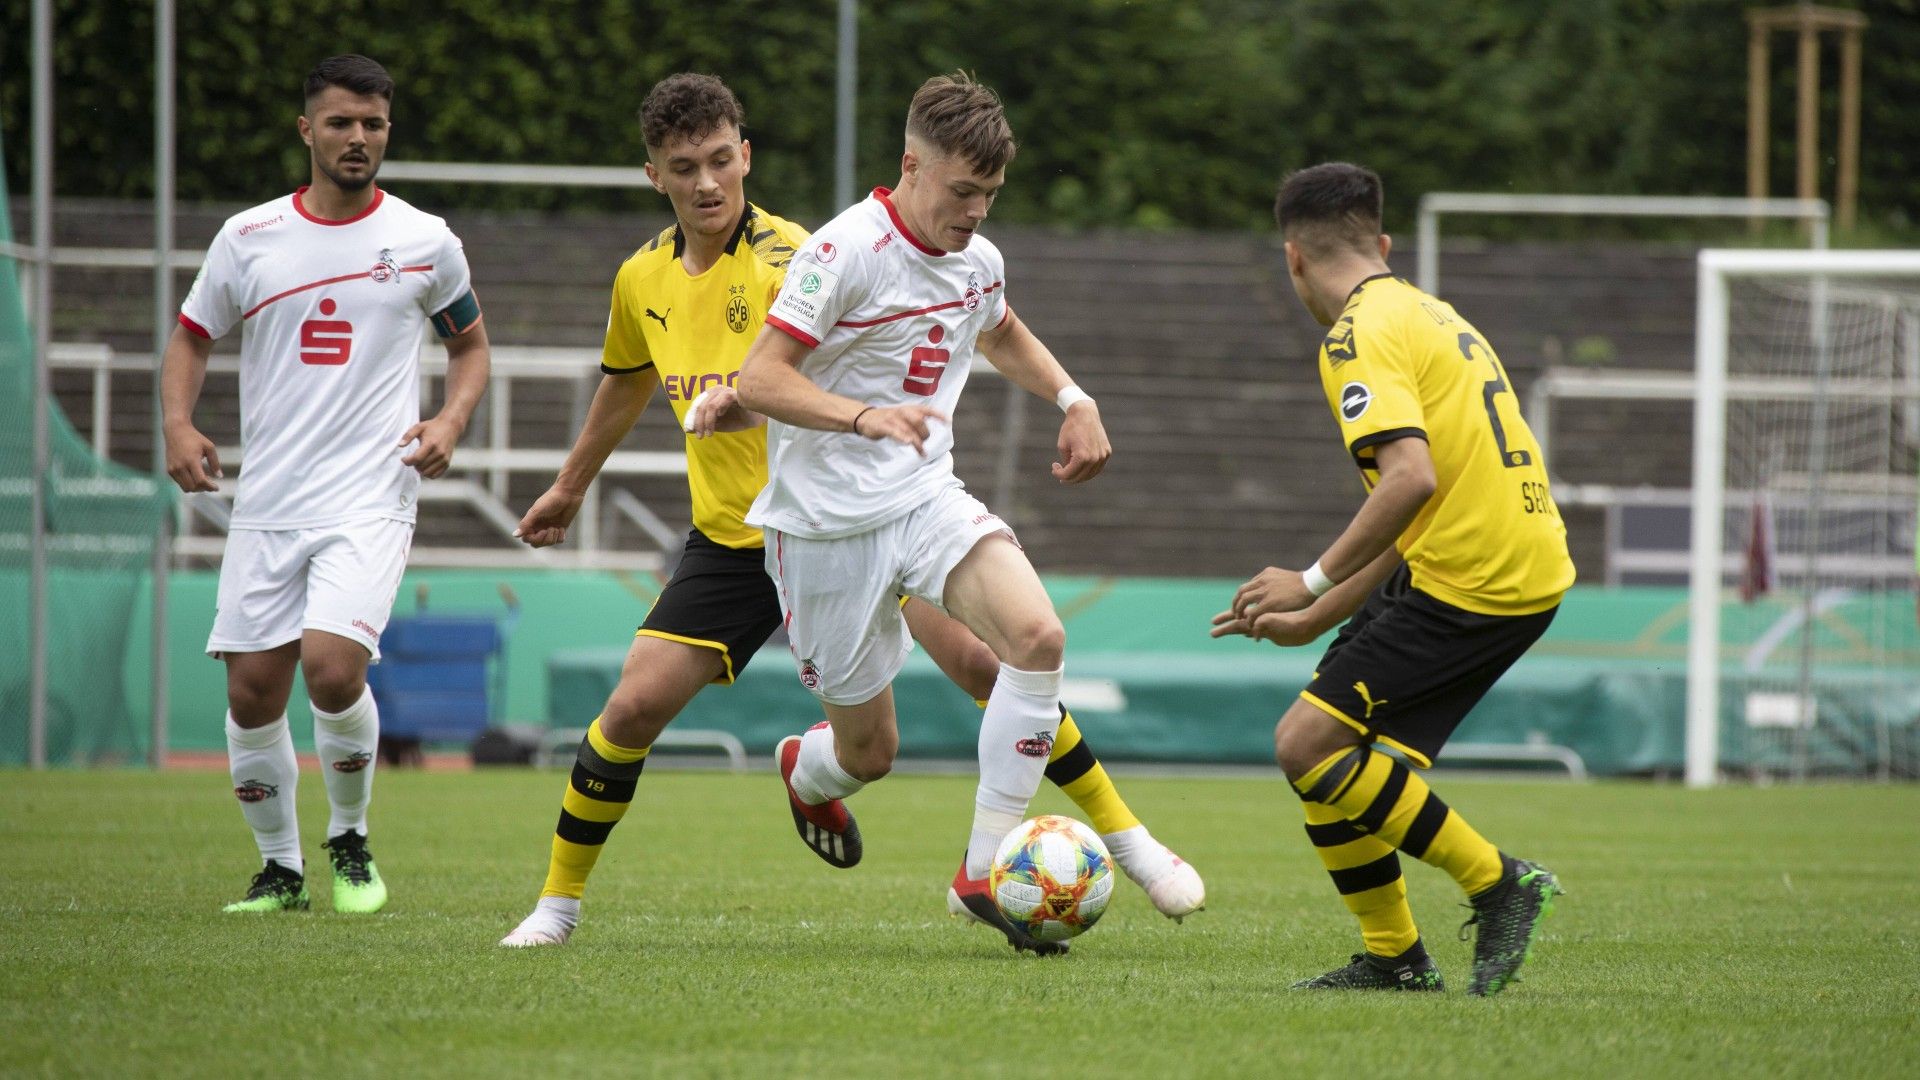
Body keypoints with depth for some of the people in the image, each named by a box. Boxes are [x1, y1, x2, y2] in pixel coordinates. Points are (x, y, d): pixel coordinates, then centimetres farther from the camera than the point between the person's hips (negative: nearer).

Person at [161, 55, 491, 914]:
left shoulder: (425, 242, 4)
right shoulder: (248, 237, 6)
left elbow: (470, 342, 17)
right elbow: (191, 336, 17)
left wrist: (450, 421, -3)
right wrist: (178, 425, -2)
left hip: (371, 498, -3)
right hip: (267, 505, 3)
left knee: (332, 667, -21)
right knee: (252, 692, -1)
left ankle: (350, 840, 3)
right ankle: (280, 868, 19)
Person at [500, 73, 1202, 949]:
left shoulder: (784, 257, -17)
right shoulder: (643, 281, 3)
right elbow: (627, 383, 24)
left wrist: (745, 398, -54)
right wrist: (569, 488, 36)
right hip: (732, 538, 4)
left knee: (979, 661, -17)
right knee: (633, 708, -8)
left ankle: (1126, 838, -3)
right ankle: (559, 901, 11)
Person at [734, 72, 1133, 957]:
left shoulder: (978, 260, 6)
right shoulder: (847, 250, -17)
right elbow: (758, 380, -22)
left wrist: (1073, 400, 15)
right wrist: (866, 417, -37)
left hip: (927, 499, 5)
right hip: (828, 520, -5)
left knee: (1036, 634, -23)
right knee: (870, 752, 4)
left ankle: (985, 874, -16)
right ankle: (805, 771, 46)